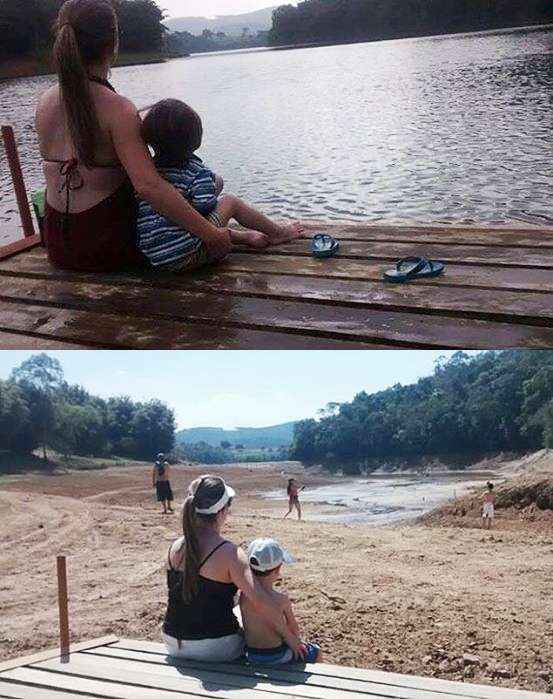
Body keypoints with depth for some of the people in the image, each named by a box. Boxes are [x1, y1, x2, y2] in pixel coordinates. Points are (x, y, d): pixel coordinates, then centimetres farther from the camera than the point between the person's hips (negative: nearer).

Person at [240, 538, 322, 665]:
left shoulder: (244, 596, -13)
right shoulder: (282, 600, -26)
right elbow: (294, 630, -11)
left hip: (251, 656, 5)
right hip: (277, 658, -5)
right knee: (316, 652, 23)